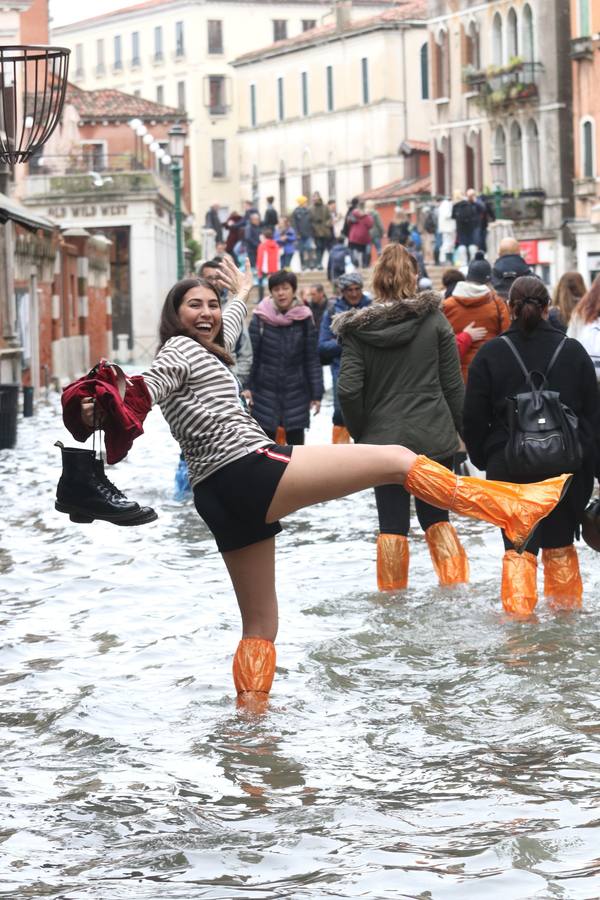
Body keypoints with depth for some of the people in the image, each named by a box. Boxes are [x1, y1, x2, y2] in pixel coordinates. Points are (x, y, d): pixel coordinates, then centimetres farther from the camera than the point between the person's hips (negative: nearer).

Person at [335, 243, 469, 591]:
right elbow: (453, 384, -2)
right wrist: (461, 428, 9)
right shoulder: (434, 320, -4)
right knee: (436, 516, 15)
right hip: (434, 438, 1)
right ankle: (456, 585, 10)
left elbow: (348, 390, -10)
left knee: (393, 524, 6)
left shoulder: (358, 329, -5)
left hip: (384, 439, -1)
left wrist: (361, 431, 4)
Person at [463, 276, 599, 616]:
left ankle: (518, 612, -7)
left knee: (518, 546, 2)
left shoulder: (491, 354, -4)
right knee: (560, 544, 15)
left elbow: (474, 418, 0)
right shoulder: (573, 351, 1)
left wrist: (482, 459, 13)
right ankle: (567, 607, 21)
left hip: (510, 468, -1)